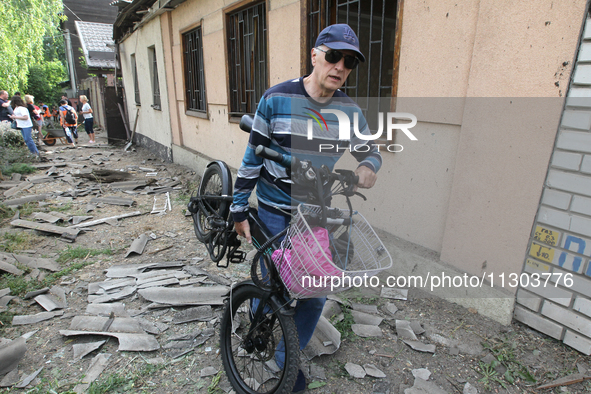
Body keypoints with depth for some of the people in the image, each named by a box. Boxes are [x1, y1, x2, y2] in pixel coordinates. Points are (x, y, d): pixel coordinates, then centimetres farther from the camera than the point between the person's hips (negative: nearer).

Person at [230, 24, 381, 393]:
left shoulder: (349, 110, -2)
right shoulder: (276, 99, -10)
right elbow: (252, 157, -4)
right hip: (273, 211, -2)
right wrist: (239, 209, -3)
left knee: (317, 293, 5)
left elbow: (370, 151, 11)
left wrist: (369, 166, -15)